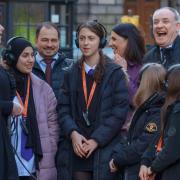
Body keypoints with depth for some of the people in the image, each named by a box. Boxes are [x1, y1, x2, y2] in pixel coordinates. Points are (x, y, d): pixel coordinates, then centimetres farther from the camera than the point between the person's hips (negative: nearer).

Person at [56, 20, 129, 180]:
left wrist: (96, 140, -11)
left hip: (104, 150, -3)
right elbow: (63, 108, 8)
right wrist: (73, 133, -10)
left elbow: (120, 111, -5)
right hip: (76, 151, 3)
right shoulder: (71, 74, 13)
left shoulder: (115, 73, 1)